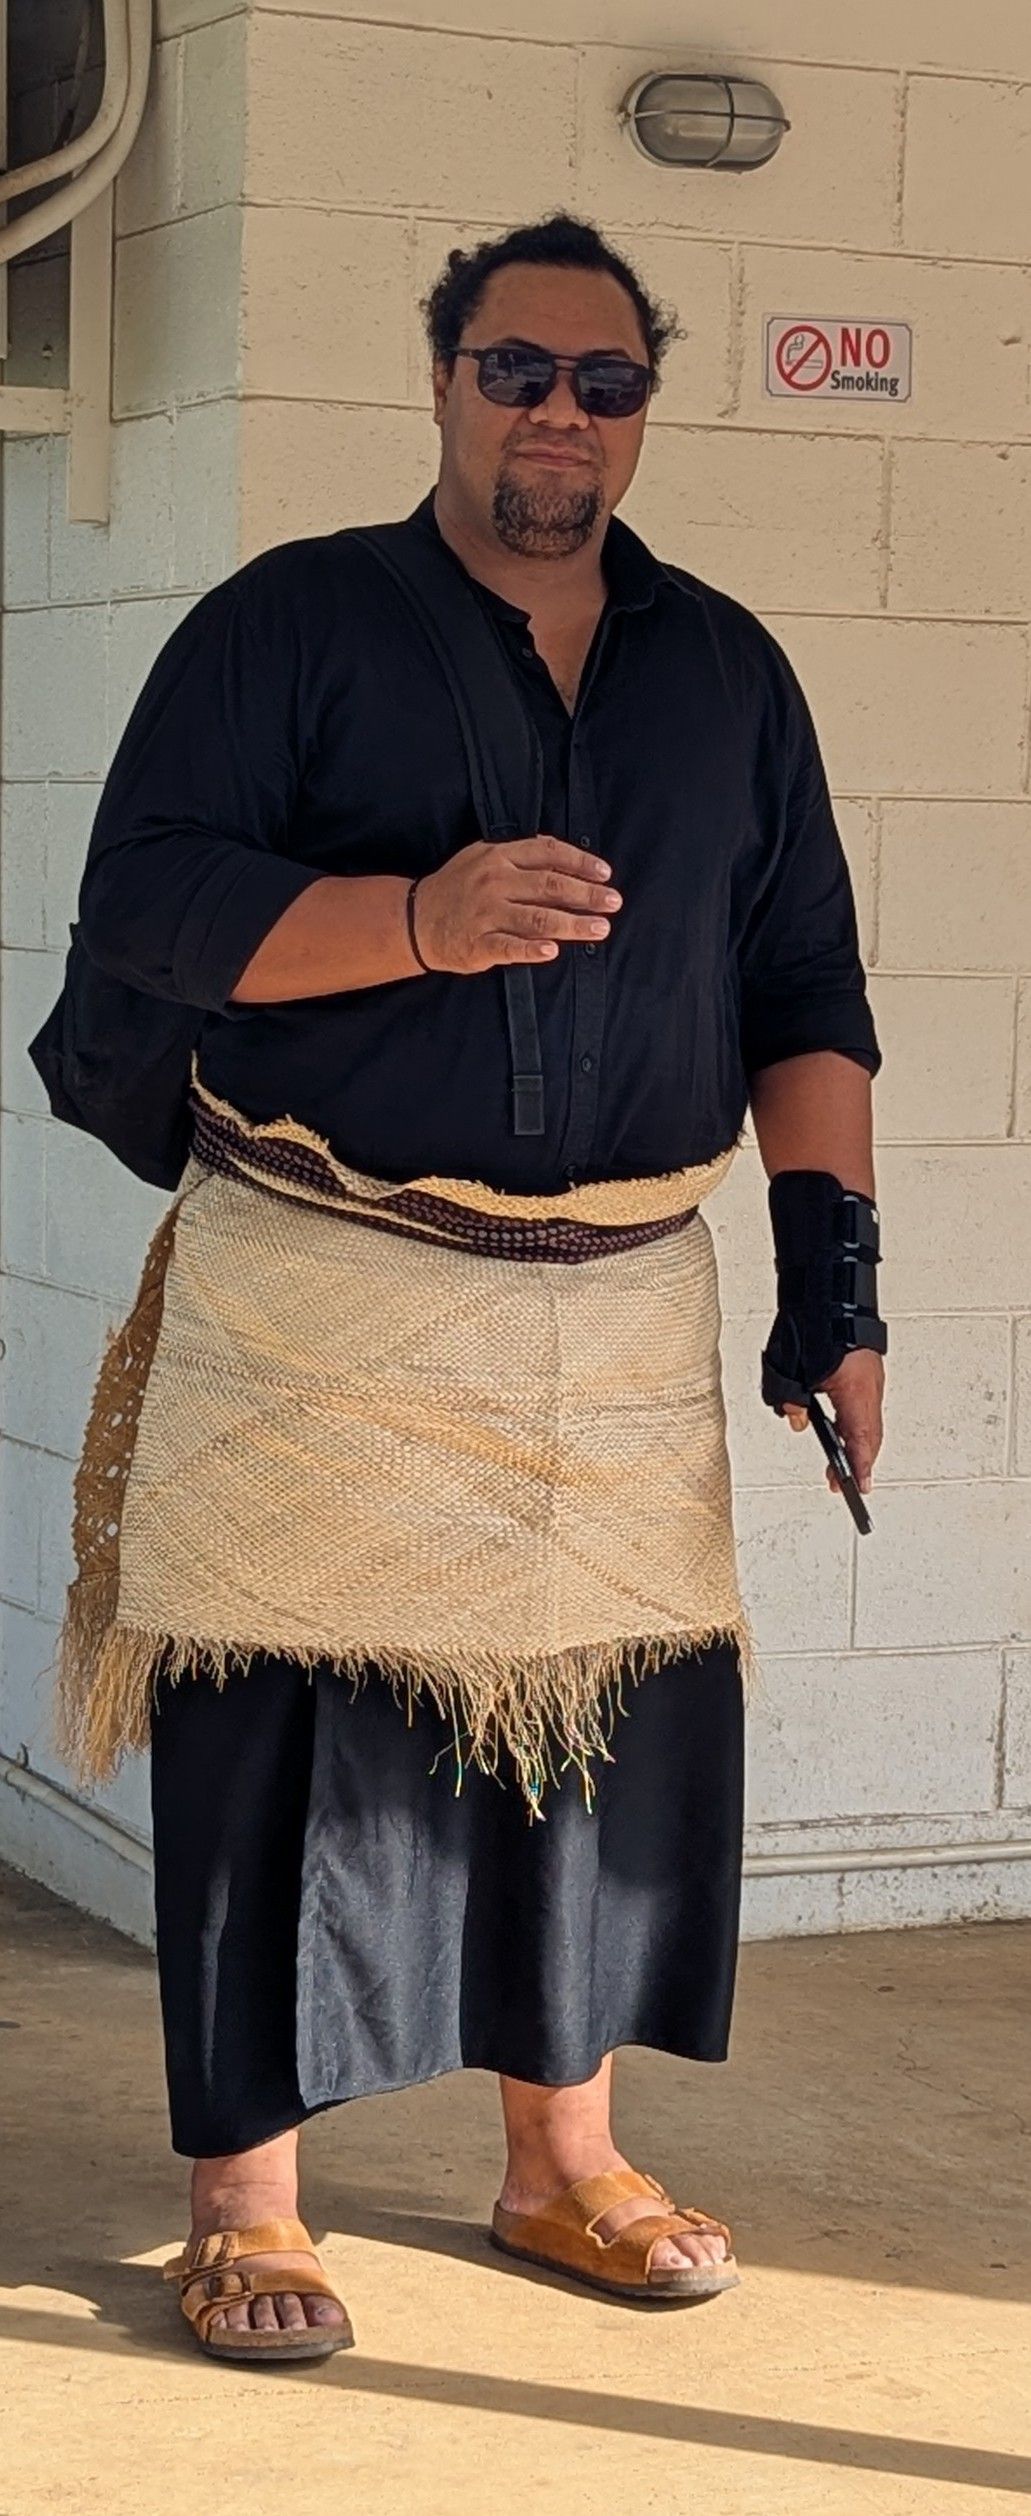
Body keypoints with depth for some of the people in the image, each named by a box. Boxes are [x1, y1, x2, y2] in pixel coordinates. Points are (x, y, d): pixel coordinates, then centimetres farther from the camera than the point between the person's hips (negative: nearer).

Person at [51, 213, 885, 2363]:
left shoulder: (726, 669, 15)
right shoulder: (291, 623, 2)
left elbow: (804, 989, 15)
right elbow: (142, 896, -8)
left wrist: (832, 1249, 5)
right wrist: (415, 919, -22)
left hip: (624, 1312, 4)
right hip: (320, 1308, -4)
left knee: (616, 1716, 7)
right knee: (283, 1733, -3)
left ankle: (563, 2152, 24)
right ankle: (247, 2195, 9)